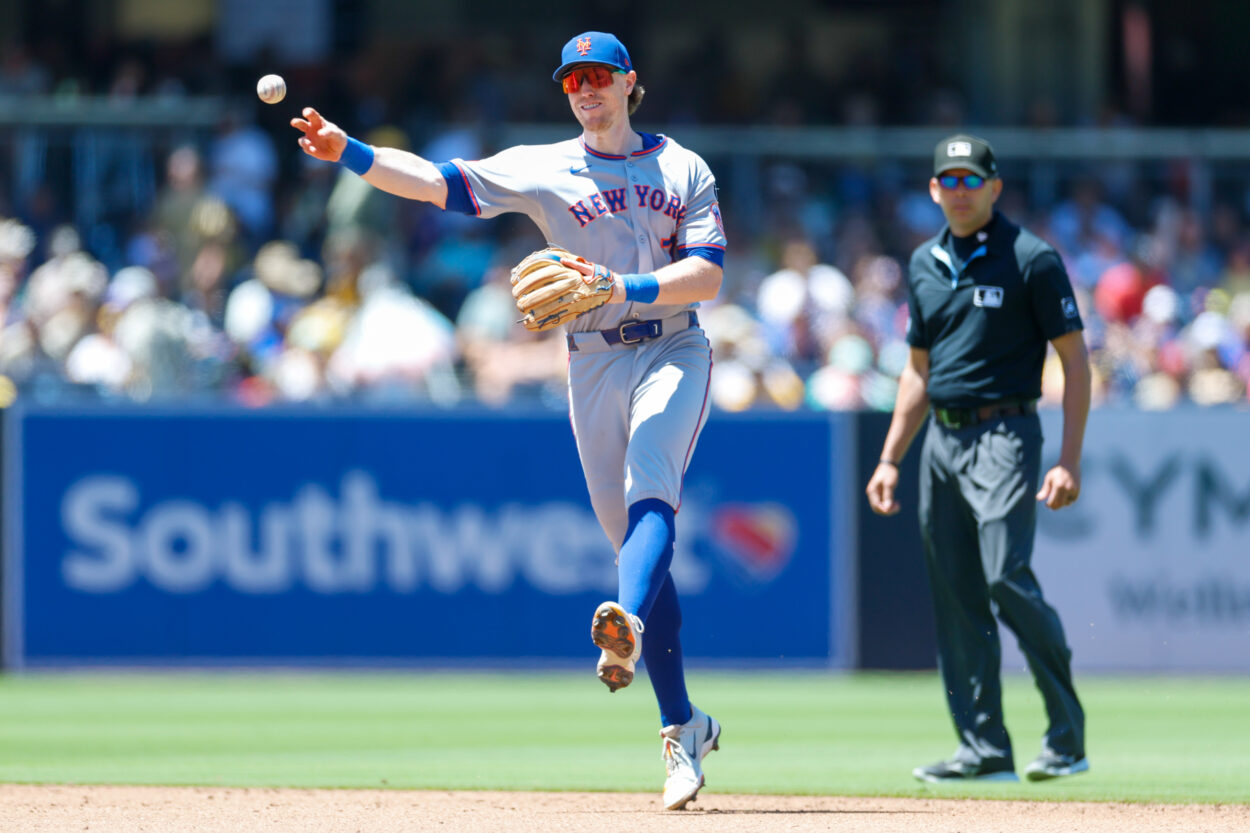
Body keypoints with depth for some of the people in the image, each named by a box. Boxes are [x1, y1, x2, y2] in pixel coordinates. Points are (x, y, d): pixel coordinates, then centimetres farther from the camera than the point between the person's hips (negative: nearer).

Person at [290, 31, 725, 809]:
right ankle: (684, 726, 7)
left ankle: (630, 625, -52)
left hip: (673, 351, -2)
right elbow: (439, 181, -7)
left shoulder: (684, 169, 5)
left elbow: (709, 275, -5)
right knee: (636, 540, 2)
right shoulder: (544, 169, 5)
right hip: (594, 364, 2)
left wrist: (627, 288, -22)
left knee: (650, 494, -28)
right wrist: (349, 152, -22)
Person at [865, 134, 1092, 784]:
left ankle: (1067, 735, -11)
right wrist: (890, 459, 18)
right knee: (956, 598, 4)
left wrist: (1069, 461, -13)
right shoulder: (925, 265, 15)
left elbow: (1074, 361, -6)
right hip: (940, 439, 7)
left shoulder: (1031, 260, -4)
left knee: (1007, 577, -20)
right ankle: (985, 750, 8)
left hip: (1004, 434, -7)